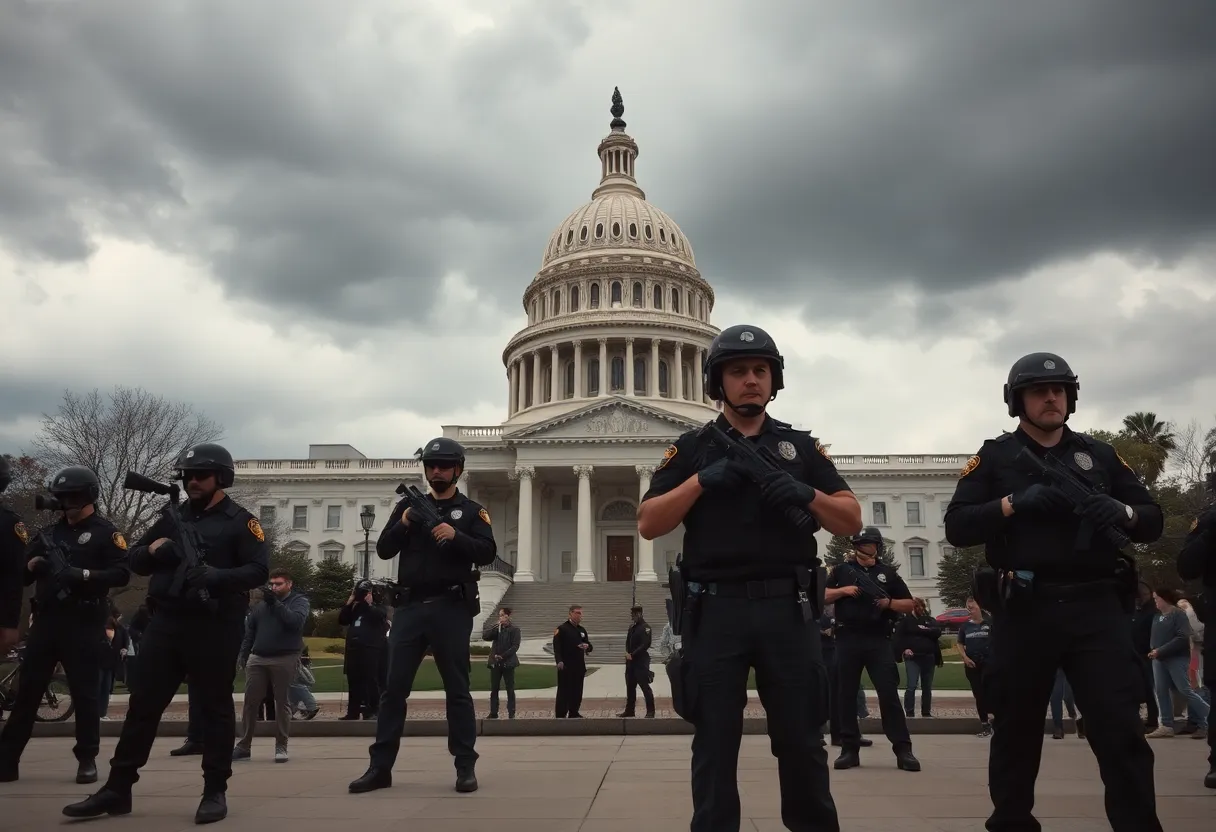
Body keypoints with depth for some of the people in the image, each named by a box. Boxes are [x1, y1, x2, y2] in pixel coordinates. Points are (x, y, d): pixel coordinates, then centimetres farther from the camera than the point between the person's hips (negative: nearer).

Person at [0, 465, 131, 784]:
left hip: (84, 624, -5)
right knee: (27, 692, 6)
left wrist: (83, 574, -25)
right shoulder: (52, 532, 17)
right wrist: (31, 565, -3)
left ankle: (87, 760, 9)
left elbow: (122, 574, -13)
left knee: (85, 694, 0)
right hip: (46, 620, 5)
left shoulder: (105, 532, -1)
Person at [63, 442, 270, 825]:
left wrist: (217, 576, -28)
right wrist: (152, 549, -7)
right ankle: (117, 788, 17)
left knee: (214, 707, 3)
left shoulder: (240, 521, -2)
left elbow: (259, 570, -12)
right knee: (143, 705, 8)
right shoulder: (173, 516, 15)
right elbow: (134, 561, 17)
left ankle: (215, 791, 11)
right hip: (165, 623, 5)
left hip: (215, 628, -5)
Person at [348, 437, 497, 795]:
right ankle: (380, 767, 9)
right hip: (410, 606, 3)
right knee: (394, 688, 3)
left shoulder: (472, 510, 6)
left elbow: (488, 553, -6)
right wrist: (404, 524, -10)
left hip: (452, 608, -3)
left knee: (457, 689, 2)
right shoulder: (408, 505, 14)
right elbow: (383, 550, 7)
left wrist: (456, 536, -22)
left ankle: (465, 767, 6)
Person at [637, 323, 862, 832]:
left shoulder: (801, 446, 13)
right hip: (714, 610, -1)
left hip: (787, 608, 1)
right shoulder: (693, 448, 9)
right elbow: (648, 524, 2)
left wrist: (806, 494, -10)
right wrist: (702, 480, -11)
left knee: (801, 738, 7)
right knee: (714, 741, 5)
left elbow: (852, 521, 9)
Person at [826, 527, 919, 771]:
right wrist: (843, 590, -7)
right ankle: (850, 749, 8)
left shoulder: (888, 573, 12)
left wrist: (889, 603, -7)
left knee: (889, 693, -5)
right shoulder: (842, 570, 11)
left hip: (878, 640, 0)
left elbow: (910, 604, 12)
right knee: (847, 695, 2)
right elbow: (822, 596, 8)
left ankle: (903, 750, -3)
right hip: (847, 639, 1)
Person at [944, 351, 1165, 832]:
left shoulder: (1099, 455, 15)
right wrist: (1016, 502, -16)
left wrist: (1122, 511, -9)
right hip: (1024, 610, -1)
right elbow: (957, 527, -3)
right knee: (1017, 731, 9)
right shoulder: (994, 457, 7)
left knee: (1121, 730, -6)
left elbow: (1153, 522, 13)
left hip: (1096, 607, 1)